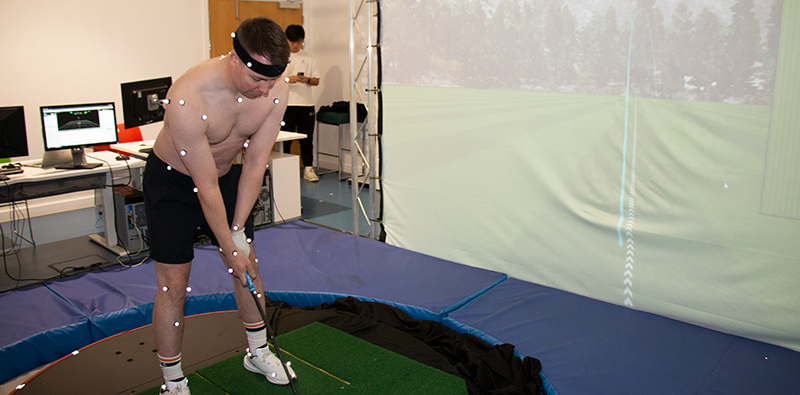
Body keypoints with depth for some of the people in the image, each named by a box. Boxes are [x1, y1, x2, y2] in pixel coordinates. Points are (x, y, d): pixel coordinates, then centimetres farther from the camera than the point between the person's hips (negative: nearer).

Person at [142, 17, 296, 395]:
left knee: (248, 265, 11)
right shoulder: (187, 100, -37)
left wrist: (238, 232, -11)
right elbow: (206, 187, -29)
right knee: (173, 285, -3)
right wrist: (229, 248, -20)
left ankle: (258, 351, 33)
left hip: (228, 175, 5)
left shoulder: (276, 91, -21)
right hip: (172, 182, -5)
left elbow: (255, 163, -12)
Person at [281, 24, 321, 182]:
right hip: (286, 103, -2)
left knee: (307, 137, 4)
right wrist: (287, 80, -17)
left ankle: (308, 168, 12)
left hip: (306, 103, 2)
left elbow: (317, 80, 10)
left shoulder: (308, 57, 12)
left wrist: (307, 80, -11)